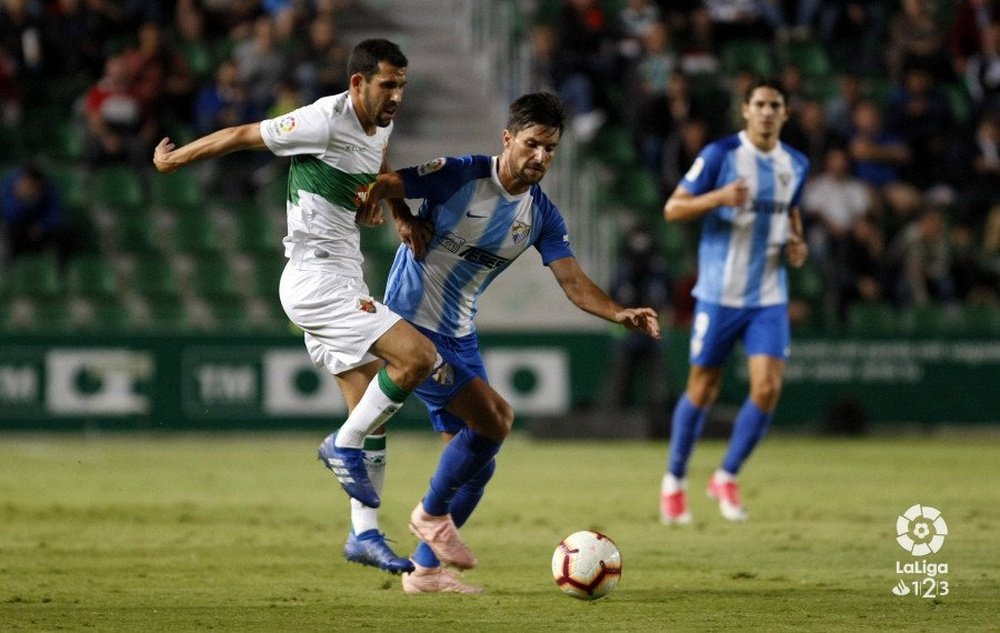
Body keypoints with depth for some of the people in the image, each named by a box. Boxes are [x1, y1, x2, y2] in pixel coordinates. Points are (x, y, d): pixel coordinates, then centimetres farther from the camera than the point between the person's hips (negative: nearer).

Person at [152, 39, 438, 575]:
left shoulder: (381, 128, 10)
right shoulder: (326, 120, -17)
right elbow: (243, 135, -6)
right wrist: (174, 159, 5)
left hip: (342, 284, 9)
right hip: (316, 280, -9)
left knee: (371, 413, 7)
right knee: (419, 357, -19)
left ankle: (364, 535, 11)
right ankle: (344, 445, -3)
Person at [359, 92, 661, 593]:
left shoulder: (542, 216, 2)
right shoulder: (459, 176, -15)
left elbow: (573, 281, -7)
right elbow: (376, 186, -11)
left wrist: (620, 314, -23)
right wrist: (405, 222, -24)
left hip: (459, 336, 7)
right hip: (409, 325, -7)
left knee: (476, 462, 7)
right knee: (495, 419, -20)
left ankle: (425, 569, 19)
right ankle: (432, 513, 2)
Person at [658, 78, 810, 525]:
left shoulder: (796, 165, 7)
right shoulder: (720, 154, -8)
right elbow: (673, 208, -9)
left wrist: (796, 244, 4)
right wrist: (719, 197, -26)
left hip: (769, 297, 4)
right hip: (719, 294, -4)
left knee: (767, 388, -10)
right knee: (702, 390, 4)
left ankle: (727, 477, 10)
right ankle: (674, 481, 24)